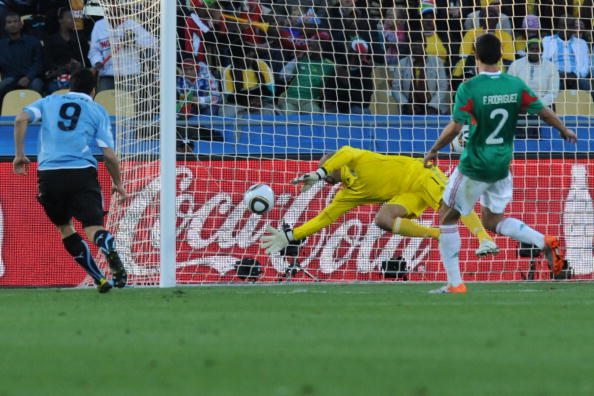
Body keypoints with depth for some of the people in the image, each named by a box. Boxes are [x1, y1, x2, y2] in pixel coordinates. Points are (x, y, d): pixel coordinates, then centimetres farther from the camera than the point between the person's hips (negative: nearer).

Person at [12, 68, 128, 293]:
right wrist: (118, 184, 17)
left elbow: (21, 119, 2)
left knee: (65, 227, 18)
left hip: (49, 174, 2)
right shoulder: (98, 111, 12)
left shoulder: (49, 102, 19)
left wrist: (19, 154, 9)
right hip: (82, 172, -2)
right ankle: (112, 254, -46)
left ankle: (99, 280, 11)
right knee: (93, 227, -12)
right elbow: (109, 154, 4)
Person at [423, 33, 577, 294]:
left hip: (474, 167, -5)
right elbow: (544, 112, 4)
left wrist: (432, 152, -5)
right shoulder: (517, 86, -3)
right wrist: (565, 131, 23)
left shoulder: (469, 89, -17)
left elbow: (455, 128, -19)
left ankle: (455, 284, 8)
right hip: (502, 167, 5)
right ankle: (545, 242, 0)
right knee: (492, 221, 22)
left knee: (447, 218, 11)